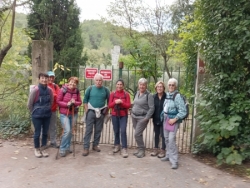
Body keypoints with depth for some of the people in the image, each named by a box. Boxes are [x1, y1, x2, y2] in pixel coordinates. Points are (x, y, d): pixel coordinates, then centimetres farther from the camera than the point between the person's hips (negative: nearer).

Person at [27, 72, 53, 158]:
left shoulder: (49, 90, -3)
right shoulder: (35, 90, -15)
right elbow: (29, 104, -7)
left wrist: (47, 109, 12)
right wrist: (34, 112, 4)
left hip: (47, 115, 4)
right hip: (37, 115, -4)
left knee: (45, 132, 12)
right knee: (37, 133, 5)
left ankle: (43, 148, 27)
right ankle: (37, 149, 24)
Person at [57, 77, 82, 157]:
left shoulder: (77, 91, 1)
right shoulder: (63, 90, -9)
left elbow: (80, 102, 7)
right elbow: (58, 101, -7)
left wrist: (75, 102, -14)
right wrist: (66, 104, -20)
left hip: (74, 114, 4)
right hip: (64, 114, -4)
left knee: (70, 131, 11)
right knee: (67, 131, -13)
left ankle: (67, 147, 25)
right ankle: (62, 149, 1)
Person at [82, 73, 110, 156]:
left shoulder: (105, 90, 1)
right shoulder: (90, 88, -3)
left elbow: (109, 101, 10)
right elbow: (85, 100, 1)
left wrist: (107, 110, 3)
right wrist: (87, 110, -5)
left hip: (101, 112, 2)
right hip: (91, 111, -2)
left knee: (98, 130, 9)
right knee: (88, 130, -3)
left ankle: (95, 145, 23)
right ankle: (86, 148, 0)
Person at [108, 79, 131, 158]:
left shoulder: (126, 94, -1)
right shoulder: (112, 94, 3)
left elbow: (128, 105, -5)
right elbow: (109, 105, 1)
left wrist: (121, 102, -20)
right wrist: (115, 102, -17)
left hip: (123, 116, -2)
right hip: (114, 115, 2)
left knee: (123, 131, -11)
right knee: (116, 131, 9)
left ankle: (124, 149, -6)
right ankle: (117, 145, 28)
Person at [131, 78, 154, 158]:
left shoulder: (149, 95, -12)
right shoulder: (137, 93, 8)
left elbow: (152, 108, -14)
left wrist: (146, 118, -16)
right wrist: (132, 112, 13)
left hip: (142, 117, -6)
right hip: (134, 116, 6)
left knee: (137, 134, -9)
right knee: (138, 134, 12)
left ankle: (142, 150, 7)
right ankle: (139, 149, 25)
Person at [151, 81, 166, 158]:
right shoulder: (154, 97, 1)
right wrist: (152, 117, -1)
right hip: (156, 119, 4)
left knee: (163, 135, 5)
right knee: (156, 134, 16)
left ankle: (163, 150, 18)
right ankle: (156, 149, 28)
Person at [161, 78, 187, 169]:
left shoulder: (177, 96, -16)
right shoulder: (167, 94, 6)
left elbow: (183, 111, -18)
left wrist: (174, 119, -19)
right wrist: (164, 116, 9)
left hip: (173, 120, -7)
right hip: (166, 119, 7)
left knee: (171, 140, -11)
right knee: (166, 139, 15)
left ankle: (174, 161, -4)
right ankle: (168, 155, 32)